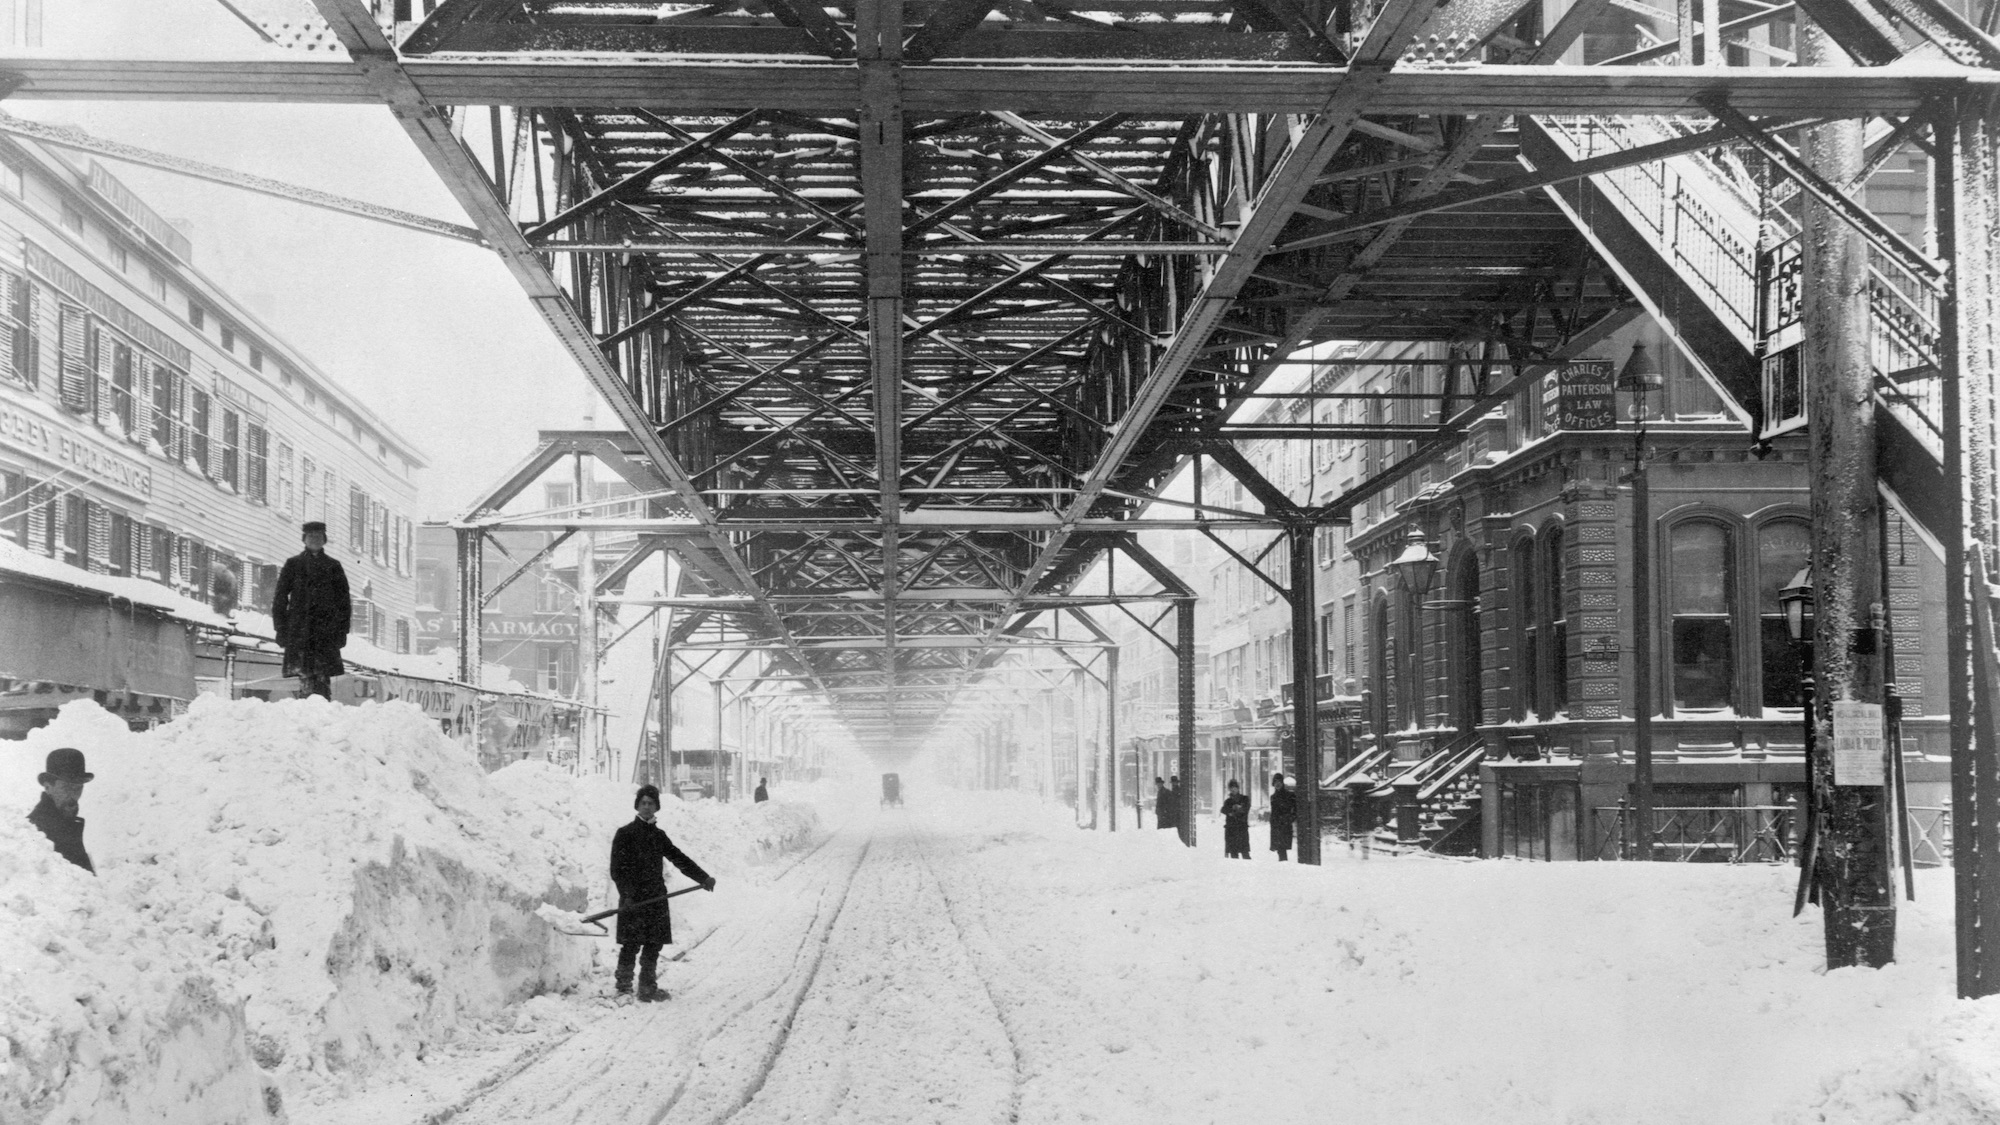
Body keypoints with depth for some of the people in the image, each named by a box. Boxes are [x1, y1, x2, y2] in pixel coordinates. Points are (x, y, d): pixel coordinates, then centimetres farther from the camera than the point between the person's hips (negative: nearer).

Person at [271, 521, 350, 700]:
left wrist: (342, 630, 4)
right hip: (299, 630, -1)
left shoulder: (333, 566, 15)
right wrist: (281, 628, 1)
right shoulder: (293, 564, 12)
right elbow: (280, 597, 10)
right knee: (304, 675, -10)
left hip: (326, 630, 1)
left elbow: (343, 599, 13)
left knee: (323, 677, -7)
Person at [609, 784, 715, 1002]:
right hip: (633, 901, -6)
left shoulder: (658, 836, 16)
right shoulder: (625, 834, -2)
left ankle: (648, 988, 16)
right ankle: (624, 988, -1)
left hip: (656, 898, 6)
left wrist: (703, 877, 8)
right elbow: (617, 869, -7)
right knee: (631, 945, -7)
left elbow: (679, 859, 17)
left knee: (654, 945, 7)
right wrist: (627, 894, -18)